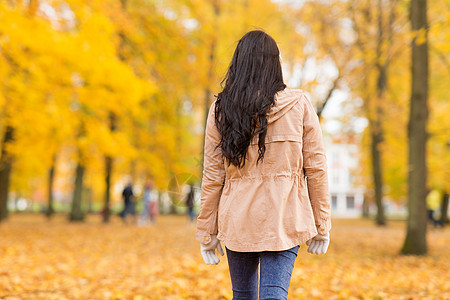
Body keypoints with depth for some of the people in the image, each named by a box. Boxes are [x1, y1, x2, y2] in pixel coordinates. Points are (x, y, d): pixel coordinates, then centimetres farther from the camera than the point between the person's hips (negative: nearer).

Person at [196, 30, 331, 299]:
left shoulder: (221, 110, -1)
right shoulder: (299, 105, -4)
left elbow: (213, 176, 0)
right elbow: (316, 168, -3)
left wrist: (207, 231, 7)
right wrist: (321, 224, 5)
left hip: (237, 219, 2)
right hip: (285, 219, -2)